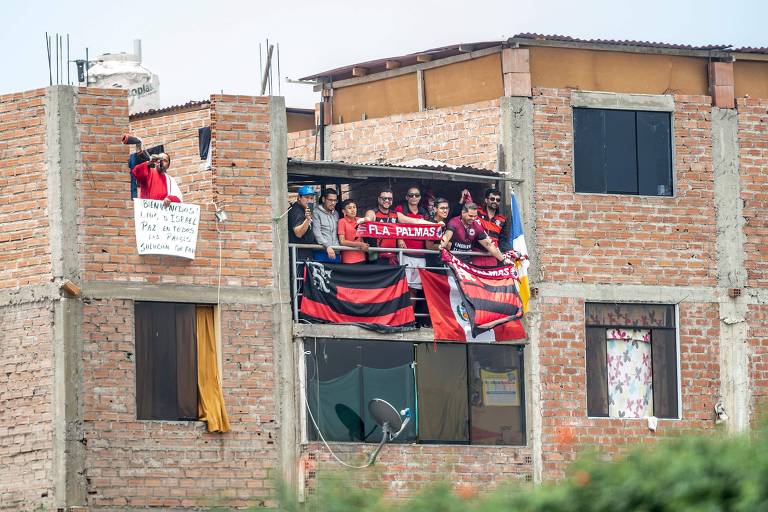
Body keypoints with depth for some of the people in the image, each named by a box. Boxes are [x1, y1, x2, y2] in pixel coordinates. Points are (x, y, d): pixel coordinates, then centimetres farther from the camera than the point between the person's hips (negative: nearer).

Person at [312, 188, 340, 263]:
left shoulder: (336, 214, 19)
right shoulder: (317, 213, 0)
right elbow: (317, 233, -9)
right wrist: (327, 246, -20)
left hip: (335, 253, 6)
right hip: (321, 252, -5)